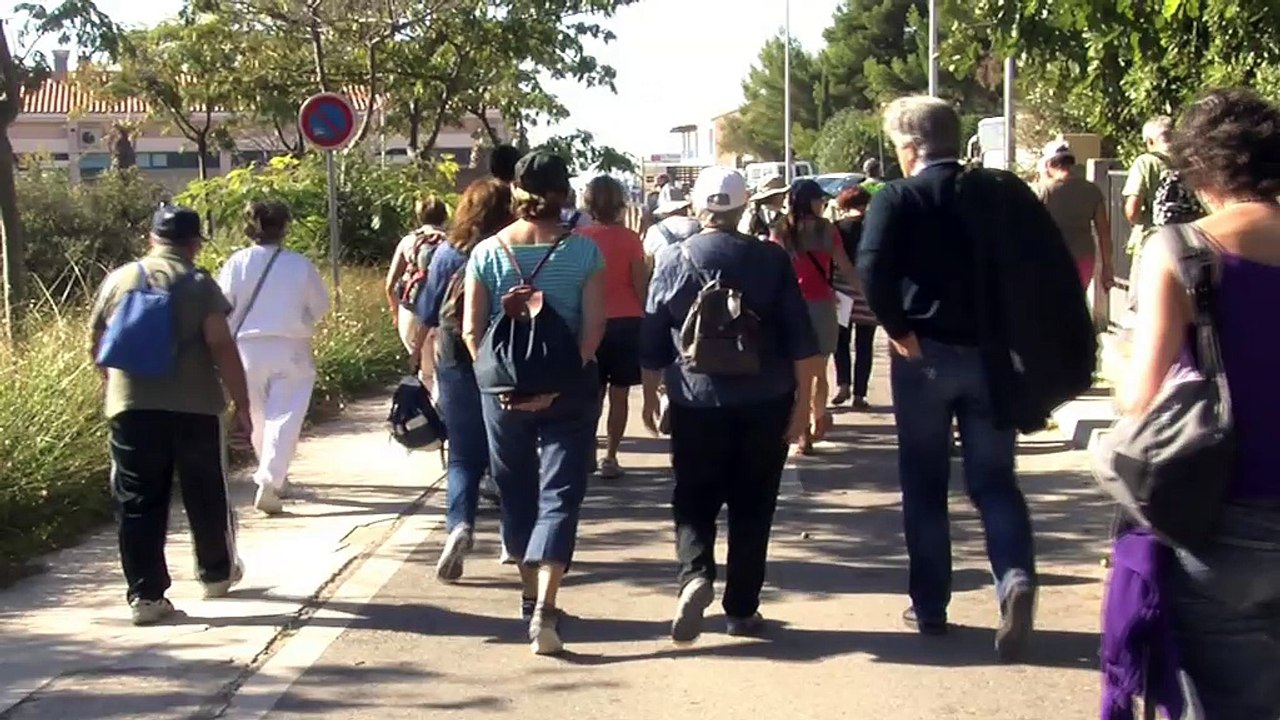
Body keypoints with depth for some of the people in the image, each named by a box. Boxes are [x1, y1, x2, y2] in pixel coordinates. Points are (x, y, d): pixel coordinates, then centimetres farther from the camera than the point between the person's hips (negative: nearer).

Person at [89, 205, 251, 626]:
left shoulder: (118, 280, 7)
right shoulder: (198, 284, -3)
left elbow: (96, 345, 13)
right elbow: (222, 347, -12)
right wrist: (242, 405, -7)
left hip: (130, 407, 2)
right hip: (194, 407, -2)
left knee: (138, 503, 6)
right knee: (206, 495, 16)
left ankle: (145, 595, 3)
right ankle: (217, 573, 32)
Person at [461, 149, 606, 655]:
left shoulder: (487, 252, -2)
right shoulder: (584, 252, -5)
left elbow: (471, 330, -5)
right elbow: (594, 326, -12)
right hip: (570, 387, -2)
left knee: (516, 493, 17)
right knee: (560, 493, 0)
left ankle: (531, 596, 30)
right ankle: (545, 608, -14)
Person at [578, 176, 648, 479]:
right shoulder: (629, 238, -7)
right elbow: (640, 285, -6)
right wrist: (647, 317, 7)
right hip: (627, 321, -2)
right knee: (619, 394, 4)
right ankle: (610, 457, 4)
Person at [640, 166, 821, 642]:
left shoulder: (672, 262, -2)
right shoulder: (772, 260, -3)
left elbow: (652, 342, 3)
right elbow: (801, 340, -4)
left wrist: (650, 395, 16)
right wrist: (803, 401, 3)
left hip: (696, 405, 0)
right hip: (765, 405, 0)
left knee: (694, 502, 12)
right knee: (752, 507, 10)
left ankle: (695, 575, -14)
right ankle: (742, 610, 13)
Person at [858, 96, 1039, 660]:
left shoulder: (897, 198, -7)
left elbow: (872, 268, -23)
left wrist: (899, 331, -12)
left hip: (926, 354, -2)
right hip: (993, 354, 2)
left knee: (924, 486, 11)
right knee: (994, 480, 9)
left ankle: (930, 608, 18)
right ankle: (1016, 577, -15)